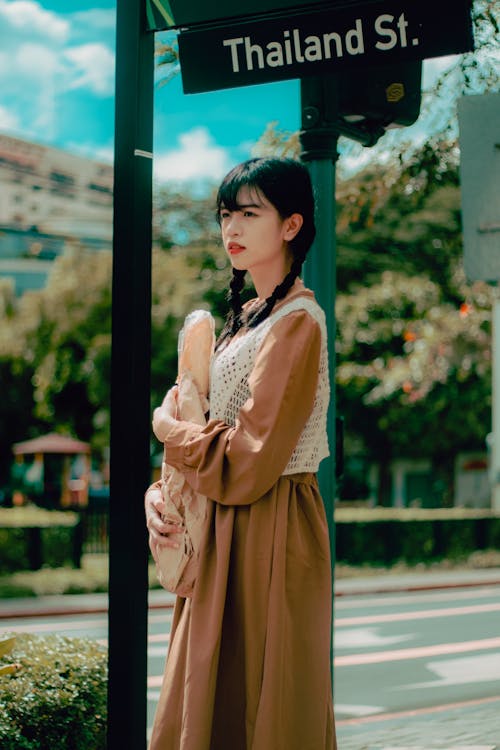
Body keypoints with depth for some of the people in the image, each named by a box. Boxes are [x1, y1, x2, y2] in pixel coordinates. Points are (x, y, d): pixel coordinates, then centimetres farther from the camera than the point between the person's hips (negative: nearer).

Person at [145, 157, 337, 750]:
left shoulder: (296, 323, -16)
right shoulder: (248, 316, 14)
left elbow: (245, 464, -22)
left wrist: (168, 427, -6)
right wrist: (160, 491, -3)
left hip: (268, 535, -9)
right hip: (227, 530, 9)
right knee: (210, 698, 15)